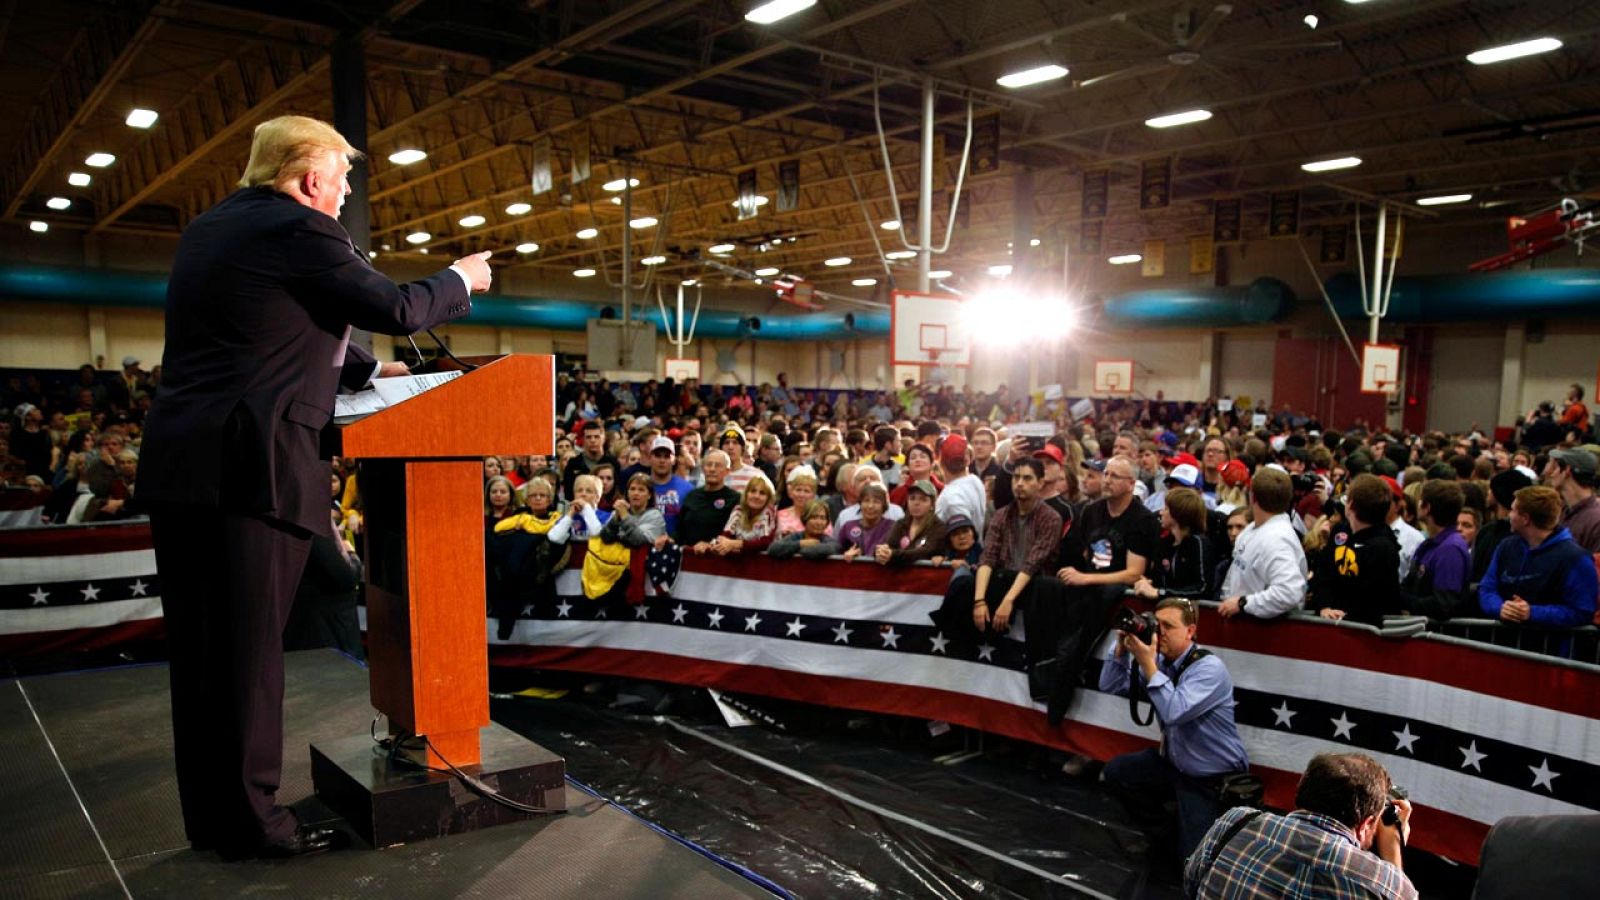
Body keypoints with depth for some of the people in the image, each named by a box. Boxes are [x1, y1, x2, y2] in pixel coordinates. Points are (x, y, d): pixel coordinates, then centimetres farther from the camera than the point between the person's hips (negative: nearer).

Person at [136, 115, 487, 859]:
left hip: (178, 460, 9)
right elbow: (398, 308, -5)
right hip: (251, 464, -9)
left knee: (198, 646, 12)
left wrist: (366, 369, 33)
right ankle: (250, 818, 9)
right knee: (248, 645, -1)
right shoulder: (300, 229, -8)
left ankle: (209, 811, 22)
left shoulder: (208, 227, 19)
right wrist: (460, 280, 13)